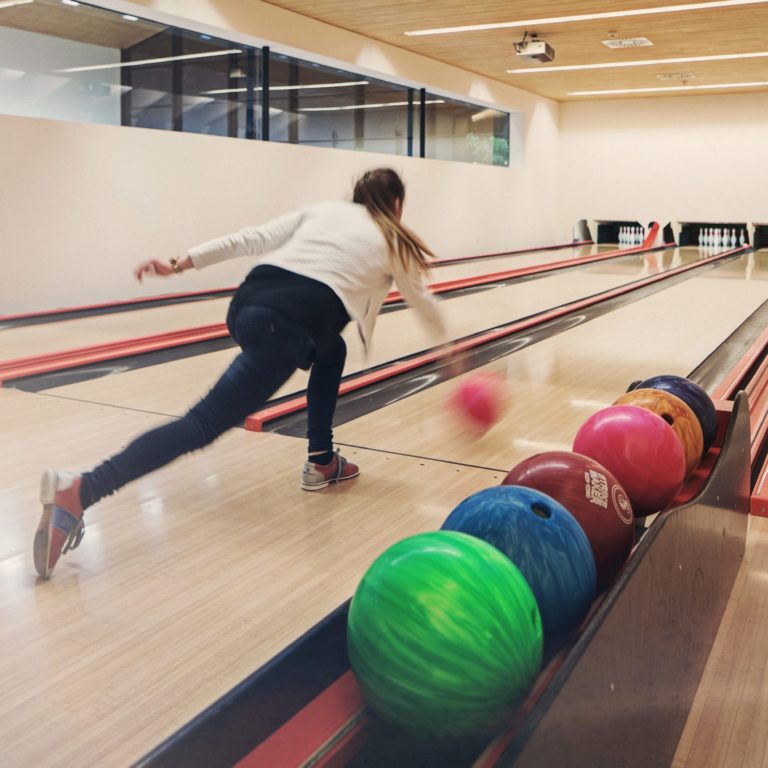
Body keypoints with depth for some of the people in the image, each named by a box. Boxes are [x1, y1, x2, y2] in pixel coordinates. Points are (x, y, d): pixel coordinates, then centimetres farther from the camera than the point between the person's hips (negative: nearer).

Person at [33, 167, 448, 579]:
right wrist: (447, 342, 55)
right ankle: (77, 491, -21)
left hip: (249, 302, 6)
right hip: (291, 322, -6)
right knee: (207, 421, -10)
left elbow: (250, 239, 16)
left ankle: (321, 462, 34)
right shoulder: (393, 242, 22)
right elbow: (424, 302, 36)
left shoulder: (322, 210, 27)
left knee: (331, 351, 32)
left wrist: (178, 265, 12)